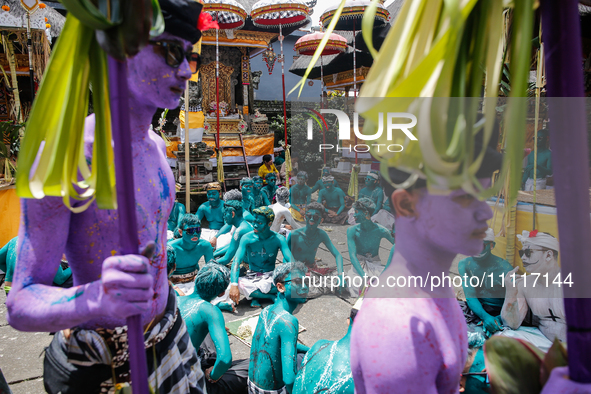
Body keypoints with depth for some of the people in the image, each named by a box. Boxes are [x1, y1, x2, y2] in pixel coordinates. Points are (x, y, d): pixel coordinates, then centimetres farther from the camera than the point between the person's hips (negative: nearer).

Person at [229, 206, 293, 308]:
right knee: (239, 285, -33)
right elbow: (236, 261, -24)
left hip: (272, 276, 0)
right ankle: (272, 296, -17)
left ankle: (256, 295, -15)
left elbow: (291, 261, -19)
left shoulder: (278, 239, -12)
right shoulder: (247, 238, -14)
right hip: (252, 277, 0)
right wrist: (234, 285, -40)